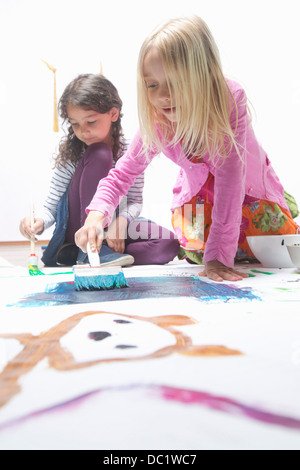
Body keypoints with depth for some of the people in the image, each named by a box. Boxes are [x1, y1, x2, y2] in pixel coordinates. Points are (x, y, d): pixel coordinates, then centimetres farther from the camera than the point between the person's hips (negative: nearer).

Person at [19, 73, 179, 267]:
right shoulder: (70, 153, -12)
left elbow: (135, 201, -5)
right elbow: (51, 207, -10)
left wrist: (121, 220, -25)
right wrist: (39, 222, -32)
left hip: (110, 225, 4)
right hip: (77, 229, -3)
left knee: (169, 243, -21)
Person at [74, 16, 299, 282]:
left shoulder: (230, 99, -36)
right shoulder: (157, 122, -27)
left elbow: (230, 175, -39)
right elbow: (121, 174, -21)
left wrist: (219, 253, -42)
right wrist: (96, 215, -41)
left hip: (248, 186, -1)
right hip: (199, 191, 2)